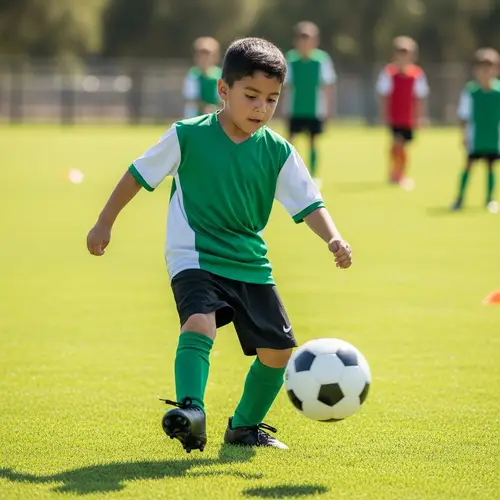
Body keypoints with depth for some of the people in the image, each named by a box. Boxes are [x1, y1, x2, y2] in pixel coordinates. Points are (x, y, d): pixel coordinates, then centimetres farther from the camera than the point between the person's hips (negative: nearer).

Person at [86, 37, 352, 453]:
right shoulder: (187, 137, -7)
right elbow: (140, 174, 5)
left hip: (251, 264, 5)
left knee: (278, 349, 4)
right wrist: (105, 223, 11)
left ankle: (245, 425, 25)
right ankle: (190, 411, -42)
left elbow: (309, 204, -4)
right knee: (200, 322, -33)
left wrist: (334, 239, -24)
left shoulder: (278, 153, -1)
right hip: (194, 259, -4)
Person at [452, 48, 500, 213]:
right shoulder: (470, 91, -8)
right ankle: (460, 198, 9)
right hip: (475, 137, -1)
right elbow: (464, 116, -1)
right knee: (469, 164, 1)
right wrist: (465, 135, -3)